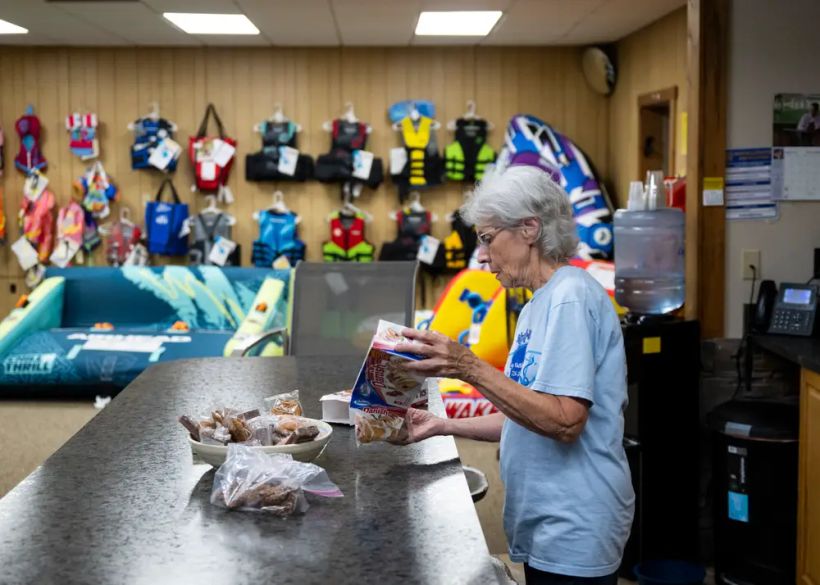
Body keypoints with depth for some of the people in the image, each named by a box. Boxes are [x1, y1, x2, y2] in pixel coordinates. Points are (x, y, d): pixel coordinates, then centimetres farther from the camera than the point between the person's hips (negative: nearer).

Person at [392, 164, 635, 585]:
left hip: (572, 534, -9)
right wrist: (441, 426, 10)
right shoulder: (539, 305, 14)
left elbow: (564, 420, -25)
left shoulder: (571, 297, -16)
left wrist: (470, 368, -28)